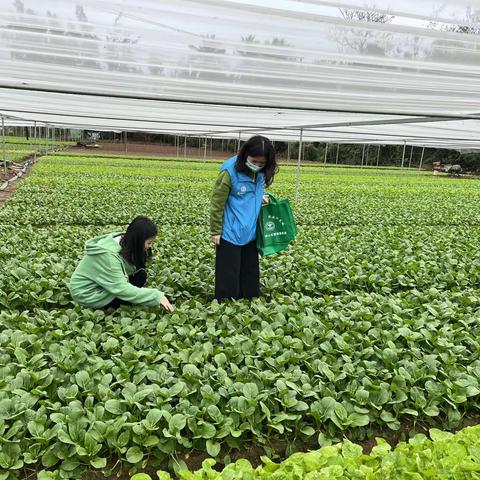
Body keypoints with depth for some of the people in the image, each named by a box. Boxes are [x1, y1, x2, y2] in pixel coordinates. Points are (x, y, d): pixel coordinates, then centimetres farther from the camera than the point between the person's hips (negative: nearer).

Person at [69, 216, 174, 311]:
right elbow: (121, 289, -34)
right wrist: (157, 296, -33)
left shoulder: (125, 242, -9)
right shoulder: (108, 255, -34)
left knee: (140, 275, -9)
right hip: (88, 293, -8)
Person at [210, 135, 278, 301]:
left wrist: (260, 197, 0)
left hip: (250, 232, 6)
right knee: (228, 274, 5)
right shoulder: (230, 171, -20)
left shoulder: (261, 173, -2)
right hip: (231, 233, -6)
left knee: (250, 271, 17)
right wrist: (215, 231, -9)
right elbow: (217, 203, -13)